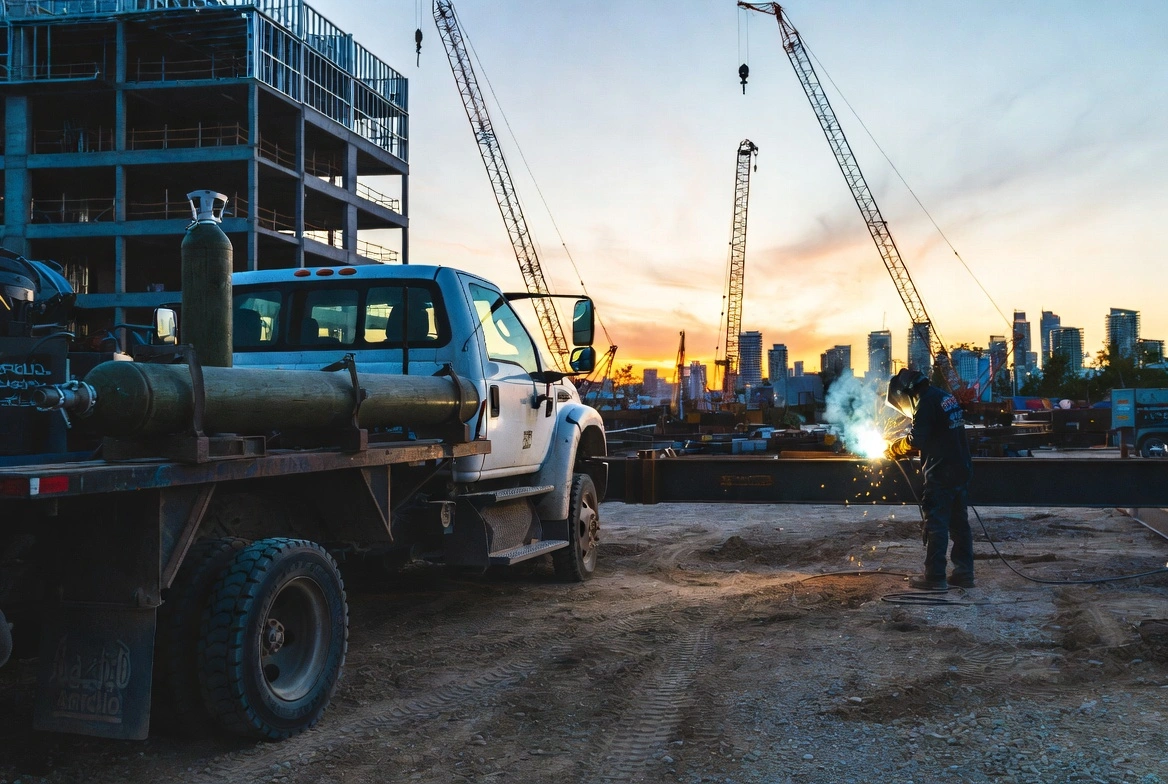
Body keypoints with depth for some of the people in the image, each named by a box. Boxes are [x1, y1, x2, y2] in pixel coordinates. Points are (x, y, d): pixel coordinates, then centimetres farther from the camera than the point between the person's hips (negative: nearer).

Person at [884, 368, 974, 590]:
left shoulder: (926, 402, -13)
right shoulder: (946, 397, 15)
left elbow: (917, 439, -19)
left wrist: (894, 449, -3)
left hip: (941, 473, -9)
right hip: (962, 470, 9)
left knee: (936, 524, -4)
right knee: (959, 523, 12)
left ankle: (934, 577, -3)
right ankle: (964, 572, 15)